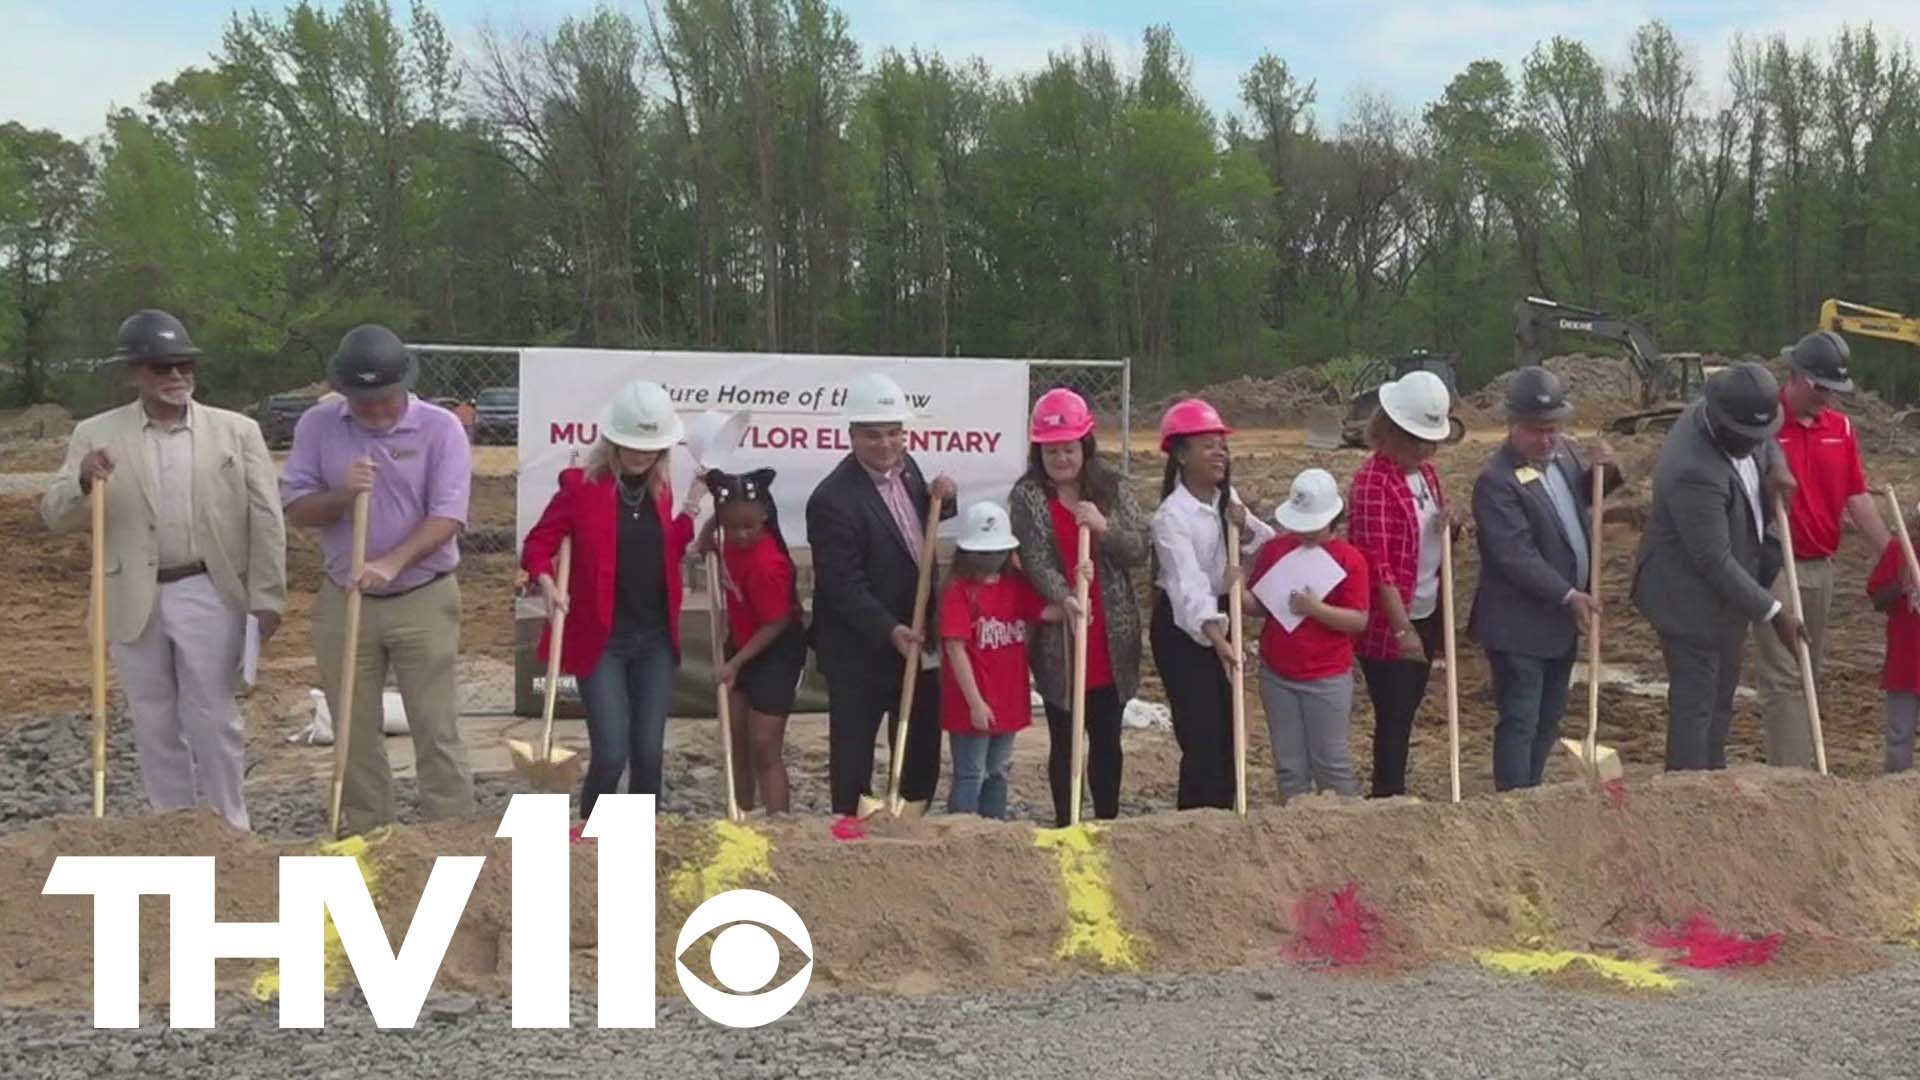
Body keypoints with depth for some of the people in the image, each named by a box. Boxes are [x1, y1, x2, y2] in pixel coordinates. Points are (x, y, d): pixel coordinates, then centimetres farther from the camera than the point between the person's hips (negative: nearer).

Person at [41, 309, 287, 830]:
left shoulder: (237, 430, 1)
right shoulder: (97, 434, 3)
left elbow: (265, 520, -1)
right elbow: (55, 515, 0)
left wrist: (267, 598, -5)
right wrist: (83, 481, -21)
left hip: (208, 596, -2)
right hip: (135, 601, 2)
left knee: (212, 718, 3)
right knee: (154, 724, 11)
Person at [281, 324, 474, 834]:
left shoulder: (440, 428, -8)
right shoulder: (317, 425, 1)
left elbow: (447, 516, -16)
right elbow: (295, 508, -2)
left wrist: (393, 562, -29)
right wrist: (341, 495, -22)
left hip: (424, 601, -3)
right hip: (343, 602, 3)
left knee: (437, 731, -1)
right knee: (356, 734, 9)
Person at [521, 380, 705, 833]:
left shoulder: (659, 488, 7)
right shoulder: (582, 484, -8)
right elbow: (538, 544, -3)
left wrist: (692, 506, 3)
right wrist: (547, 583, -22)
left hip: (655, 640, 5)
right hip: (601, 641, -5)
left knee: (649, 752, 6)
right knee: (610, 755, -9)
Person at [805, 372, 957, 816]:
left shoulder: (906, 467, 2)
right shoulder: (833, 500, -22)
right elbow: (844, 587, -23)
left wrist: (940, 500, 0)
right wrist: (890, 631, -32)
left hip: (918, 640, 8)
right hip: (862, 651, -8)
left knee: (922, 752, 17)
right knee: (853, 755, 5)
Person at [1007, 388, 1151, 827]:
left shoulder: (1112, 490, 5)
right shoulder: (1026, 496, -3)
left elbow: (1142, 548, -3)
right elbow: (1035, 560, -14)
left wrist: (1105, 528, -20)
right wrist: (1065, 599, -30)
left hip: (1111, 640, 2)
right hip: (1057, 640, -2)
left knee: (1107, 738, 10)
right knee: (1064, 739, 7)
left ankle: (1108, 823, 21)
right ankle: (1065, 824, 16)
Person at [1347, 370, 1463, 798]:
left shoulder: (1425, 470, 8)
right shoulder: (1373, 481, -18)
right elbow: (1378, 563, -21)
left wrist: (1452, 521, -4)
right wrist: (1402, 629, -23)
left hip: (1426, 616, 8)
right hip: (1389, 626, -8)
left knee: (1406, 711, 15)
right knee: (1392, 718, -2)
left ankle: (1391, 793, 26)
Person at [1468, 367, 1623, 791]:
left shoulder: (1561, 451, 3)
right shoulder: (1497, 480, -22)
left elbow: (1579, 500, 22)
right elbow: (1517, 556, -26)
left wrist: (1602, 473, 1)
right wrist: (1570, 596, -26)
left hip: (1563, 619, 9)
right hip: (1520, 626, -8)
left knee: (1549, 720, 18)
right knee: (1520, 723, -1)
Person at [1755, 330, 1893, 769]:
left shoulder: (1841, 428, 7)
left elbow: (1858, 498, 7)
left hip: (1822, 567, 6)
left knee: (1809, 673, 13)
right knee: (1783, 676, -6)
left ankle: (1795, 764, 24)